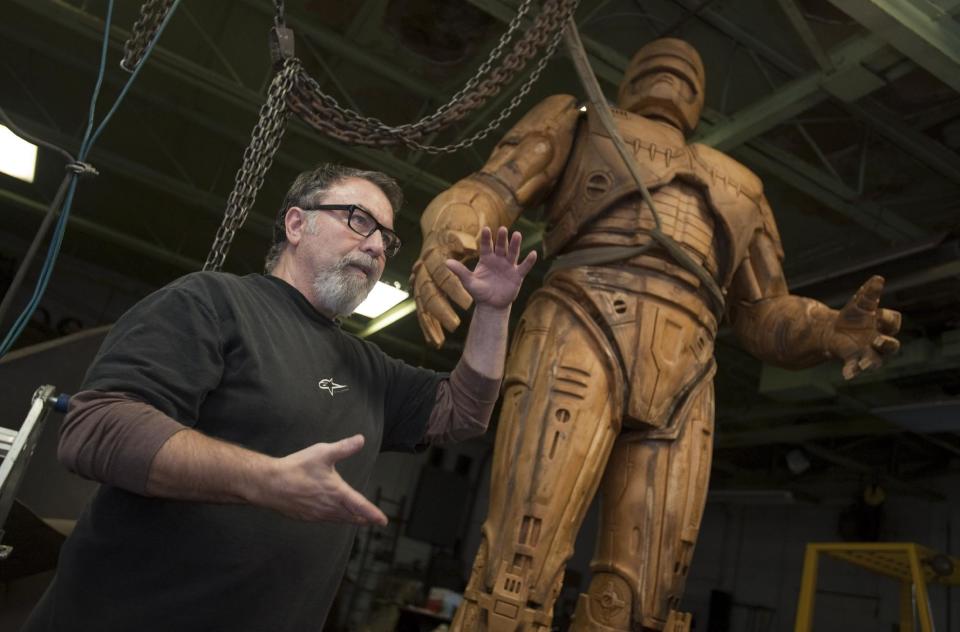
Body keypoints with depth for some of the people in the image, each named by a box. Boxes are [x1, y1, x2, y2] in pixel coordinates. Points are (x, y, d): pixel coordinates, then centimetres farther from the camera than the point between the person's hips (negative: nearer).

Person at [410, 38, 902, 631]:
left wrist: (833, 332, 1)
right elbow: (482, 196, 9)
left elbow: (765, 317, 27)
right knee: (517, 578, -17)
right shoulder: (578, 121, 26)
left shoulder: (739, 187, 36)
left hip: (679, 385, 4)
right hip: (581, 340, -4)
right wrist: (442, 245, -18)